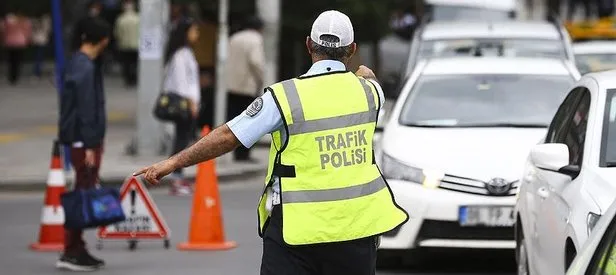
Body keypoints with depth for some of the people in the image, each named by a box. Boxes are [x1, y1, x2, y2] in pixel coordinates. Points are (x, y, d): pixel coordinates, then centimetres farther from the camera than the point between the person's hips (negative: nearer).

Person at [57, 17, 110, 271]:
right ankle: (71, 253, -5)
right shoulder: (85, 69, -18)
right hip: (85, 141, -10)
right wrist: (89, 145, -20)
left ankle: (77, 249, 17)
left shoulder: (78, 63, 13)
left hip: (84, 140, 10)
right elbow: (86, 110, -20)